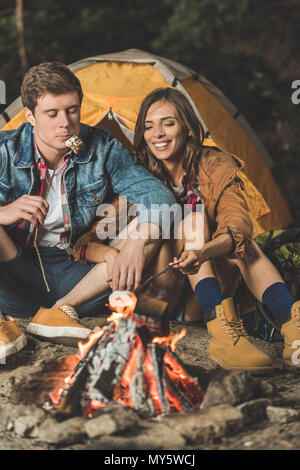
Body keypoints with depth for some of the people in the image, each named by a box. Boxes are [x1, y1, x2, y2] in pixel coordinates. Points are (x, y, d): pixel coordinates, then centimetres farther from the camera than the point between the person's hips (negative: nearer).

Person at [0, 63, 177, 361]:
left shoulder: (102, 149, -3)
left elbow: (157, 194, -10)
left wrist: (138, 241, -30)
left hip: (75, 276, 2)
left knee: (151, 232, -18)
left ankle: (61, 309, -19)